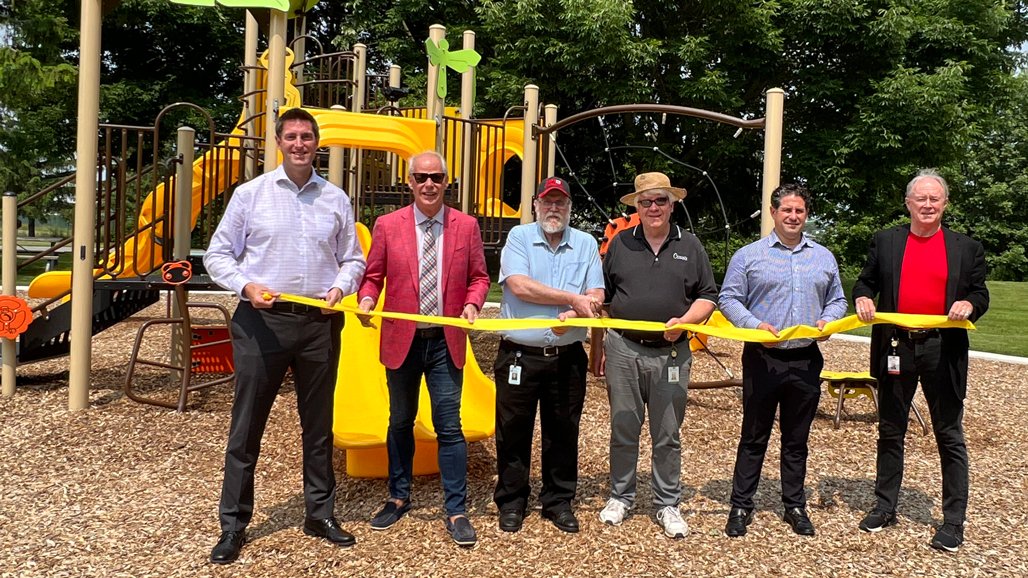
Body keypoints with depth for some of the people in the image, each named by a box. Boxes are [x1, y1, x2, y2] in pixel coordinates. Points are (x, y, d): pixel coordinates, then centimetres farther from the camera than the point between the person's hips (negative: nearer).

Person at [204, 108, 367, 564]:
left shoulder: (336, 200, 7)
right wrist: (247, 286, -14)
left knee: (319, 424, 12)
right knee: (246, 426, 4)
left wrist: (340, 288, -8)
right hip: (262, 321, -2)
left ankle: (320, 513, 27)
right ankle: (233, 525, 17)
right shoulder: (250, 194, 1)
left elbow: (353, 259, 12)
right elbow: (218, 255, 3)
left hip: (320, 323, 2)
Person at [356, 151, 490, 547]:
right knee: (400, 422, 15)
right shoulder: (388, 225, -1)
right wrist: (367, 299, -16)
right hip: (401, 339, 1)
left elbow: (478, 277, 6)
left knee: (449, 426, 0)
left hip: (446, 340, -1)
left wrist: (472, 303, -14)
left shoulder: (466, 226, 0)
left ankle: (456, 511, 12)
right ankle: (399, 498, 34)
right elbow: (372, 276, 5)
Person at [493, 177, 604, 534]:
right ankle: (511, 501, 22)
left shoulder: (586, 244, 9)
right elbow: (519, 286, -14)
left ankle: (558, 501, 26)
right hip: (519, 354, -2)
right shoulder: (519, 237, 1)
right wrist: (573, 299, -12)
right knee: (513, 430, 6)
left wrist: (573, 315, -20)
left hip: (567, 357, 2)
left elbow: (596, 297, 1)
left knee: (563, 431, 10)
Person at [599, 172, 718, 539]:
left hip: (671, 353, 0)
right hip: (623, 350, 1)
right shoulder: (620, 244, 8)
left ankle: (667, 505, 20)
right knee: (623, 429, 9)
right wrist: (600, 345, 7)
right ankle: (620, 496, 25)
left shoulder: (690, 246, 7)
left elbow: (707, 296, 7)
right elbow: (602, 294, 12)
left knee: (667, 434, 7)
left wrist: (685, 320, -12)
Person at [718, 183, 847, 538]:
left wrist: (828, 320, -6)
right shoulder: (748, 255, 0)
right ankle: (741, 506, 14)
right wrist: (754, 325, -17)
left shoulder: (824, 257, 12)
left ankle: (795, 506, 25)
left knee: (797, 439, 13)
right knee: (754, 436, 4)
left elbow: (837, 300, 16)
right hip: (763, 358, -3)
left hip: (807, 361, 3)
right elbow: (728, 299, -2)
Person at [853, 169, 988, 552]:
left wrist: (969, 304, -16)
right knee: (890, 432, 12)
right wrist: (862, 298, -10)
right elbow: (865, 283, 11)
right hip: (895, 348, 1)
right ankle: (885, 507, 25)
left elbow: (980, 294, 6)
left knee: (950, 436, 5)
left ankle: (953, 521, 14)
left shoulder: (966, 248, 4)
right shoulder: (885, 241, 6)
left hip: (943, 351, -1)